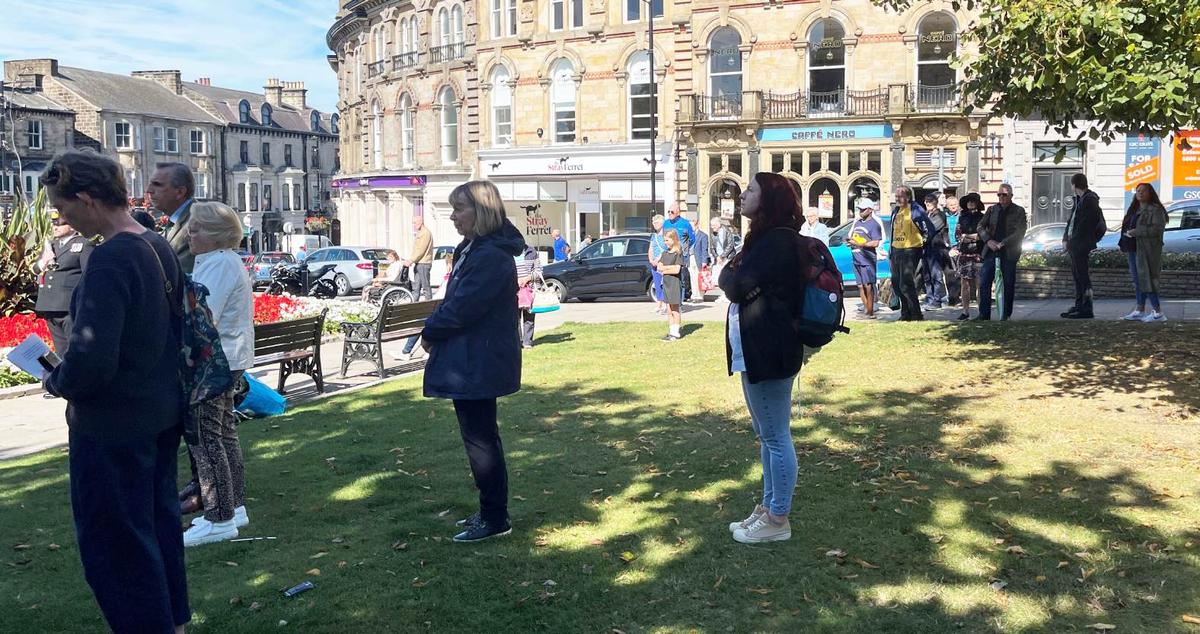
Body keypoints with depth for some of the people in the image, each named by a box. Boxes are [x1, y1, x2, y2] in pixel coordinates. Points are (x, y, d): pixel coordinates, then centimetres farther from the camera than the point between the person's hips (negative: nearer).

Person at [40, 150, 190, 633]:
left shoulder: (110, 259, -23)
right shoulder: (160, 248, 3)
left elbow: (89, 361, -29)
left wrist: (56, 382, -9)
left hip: (113, 424, -9)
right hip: (162, 412, 9)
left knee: (113, 540, 6)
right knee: (158, 519, 21)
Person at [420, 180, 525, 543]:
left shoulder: (491, 255, -21)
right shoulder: (474, 249, 13)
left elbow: (462, 307, -23)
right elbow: (455, 300, 15)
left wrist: (430, 332, -8)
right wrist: (434, 329, 0)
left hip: (478, 363, -10)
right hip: (472, 361, 10)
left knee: (481, 439, -1)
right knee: (480, 436, 17)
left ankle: (495, 520, 11)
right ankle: (490, 512, 29)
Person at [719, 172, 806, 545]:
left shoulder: (778, 240, -16)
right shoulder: (764, 237, 16)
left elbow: (735, 286, -21)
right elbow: (736, 284, 14)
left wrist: (729, 274, -2)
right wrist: (737, 277, -6)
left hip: (769, 352, -11)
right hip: (754, 350, 11)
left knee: (776, 437, -1)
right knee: (767, 435, 17)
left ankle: (777, 520, 8)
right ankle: (769, 507, 29)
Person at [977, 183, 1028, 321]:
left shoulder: (1019, 211, 2)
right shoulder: (992, 210, 12)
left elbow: (1020, 232, -7)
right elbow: (980, 226, 8)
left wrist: (1002, 243, -15)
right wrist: (988, 241, -9)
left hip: (1009, 252, -3)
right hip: (991, 251, 3)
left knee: (1008, 284, 2)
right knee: (984, 282, -5)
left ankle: (1006, 314, 11)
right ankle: (984, 313, 0)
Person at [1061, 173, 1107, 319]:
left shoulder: (1089, 200, -12)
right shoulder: (1079, 199, 17)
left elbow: (1085, 225, -17)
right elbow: (1071, 221, 17)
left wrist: (1072, 241, -15)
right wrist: (1066, 238, 7)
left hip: (1082, 245, -10)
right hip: (1074, 245, 10)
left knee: (1082, 276, -8)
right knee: (1077, 276, 13)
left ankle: (1086, 309, -5)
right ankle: (1079, 306, 20)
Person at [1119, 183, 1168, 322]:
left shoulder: (1155, 209, -8)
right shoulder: (1134, 210, 18)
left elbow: (1158, 228, -19)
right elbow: (1127, 226, 24)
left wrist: (1136, 232, -18)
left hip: (1147, 251, -9)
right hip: (1134, 250, 9)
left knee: (1146, 280, -10)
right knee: (1138, 281, 11)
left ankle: (1158, 313, -6)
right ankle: (1140, 311, 16)